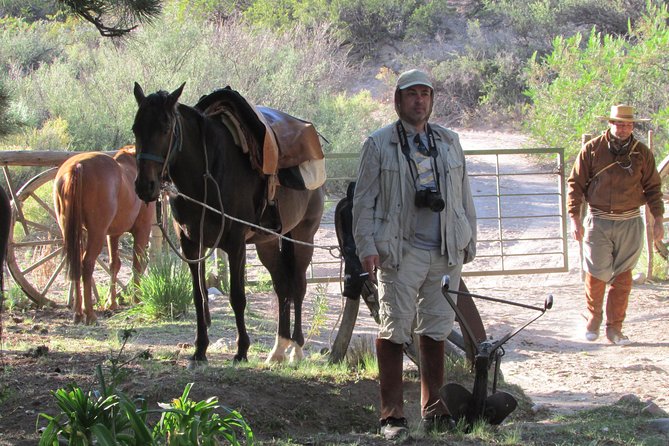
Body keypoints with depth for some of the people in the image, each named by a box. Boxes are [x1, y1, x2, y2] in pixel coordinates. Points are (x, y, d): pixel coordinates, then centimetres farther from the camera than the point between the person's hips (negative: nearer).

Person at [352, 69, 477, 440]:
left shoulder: (449, 142, 14)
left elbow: (463, 196, 18)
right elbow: (364, 200, 1)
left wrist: (469, 242, 14)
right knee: (394, 330, -5)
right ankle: (392, 415, 0)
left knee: (437, 329, 7)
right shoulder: (379, 144, 2)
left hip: (445, 253, 4)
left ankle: (433, 408, 17)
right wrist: (366, 245, -7)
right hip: (400, 252, -4)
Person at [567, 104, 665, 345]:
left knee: (622, 278, 2)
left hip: (630, 223, 1)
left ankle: (615, 328, 9)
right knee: (596, 274, -2)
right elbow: (575, 184, 2)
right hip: (598, 222, -1)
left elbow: (653, 187, 11)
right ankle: (592, 321, 20)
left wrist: (658, 219, 6)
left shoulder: (642, 152, 4)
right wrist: (575, 218, -4)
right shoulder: (592, 149, -2)